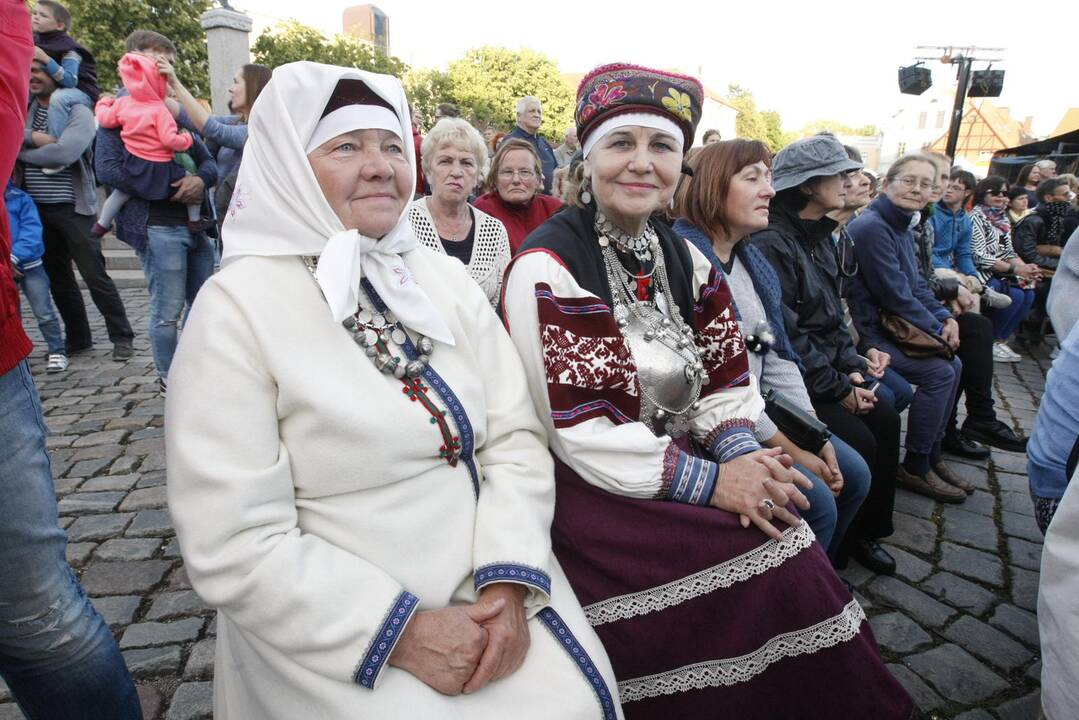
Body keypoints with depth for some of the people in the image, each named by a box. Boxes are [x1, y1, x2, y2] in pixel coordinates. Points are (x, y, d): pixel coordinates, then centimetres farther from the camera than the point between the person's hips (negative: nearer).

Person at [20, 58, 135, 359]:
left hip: (73, 209, -6)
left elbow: (64, 153, -21)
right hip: (37, 210, 6)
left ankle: (122, 337, 6)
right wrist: (30, 137, -15)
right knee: (58, 278, 12)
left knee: (95, 276, -4)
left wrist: (21, 152, -8)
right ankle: (78, 337, 24)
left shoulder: (78, 113, -7)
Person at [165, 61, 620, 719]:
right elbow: (234, 547, -13)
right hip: (340, 636, -3)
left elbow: (515, 439, 0)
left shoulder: (447, 280, 4)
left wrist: (509, 582, -13)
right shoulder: (237, 307, -10)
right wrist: (401, 633, -16)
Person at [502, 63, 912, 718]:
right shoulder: (547, 269, -13)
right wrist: (707, 481, -18)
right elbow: (577, 430, -17)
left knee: (786, 539, -12)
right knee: (757, 552, -20)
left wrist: (739, 451, -9)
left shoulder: (684, 259, 8)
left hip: (688, 463, 6)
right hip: (594, 492, -5)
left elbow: (726, 377, 11)